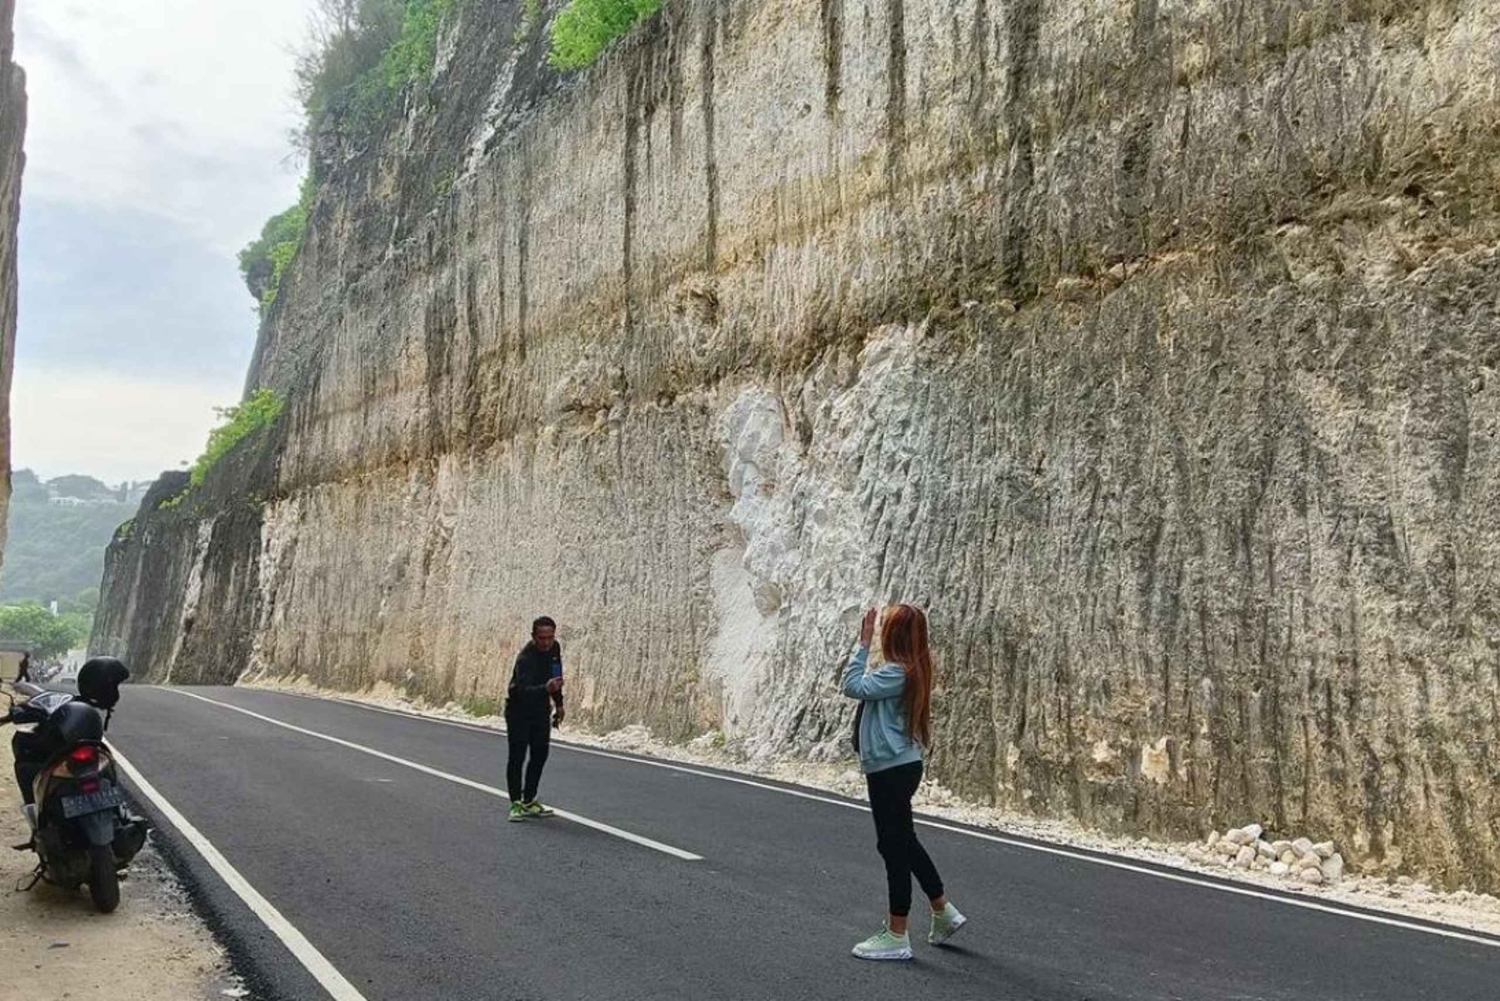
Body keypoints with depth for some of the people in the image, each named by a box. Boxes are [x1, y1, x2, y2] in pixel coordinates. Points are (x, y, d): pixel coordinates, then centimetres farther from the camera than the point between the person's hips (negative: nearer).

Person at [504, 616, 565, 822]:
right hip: (518, 710, -6)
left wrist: (558, 703, 13)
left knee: (540, 755, 7)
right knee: (517, 757, -7)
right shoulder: (525, 658, -30)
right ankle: (516, 803, 5)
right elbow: (524, 690, -44)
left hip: (540, 710, 7)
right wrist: (546, 689, -62)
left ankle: (529, 801, 19)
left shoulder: (555, 648, -7)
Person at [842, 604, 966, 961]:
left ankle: (896, 937, 11)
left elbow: (853, 686, -25)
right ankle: (944, 911, 32)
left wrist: (864, 644, -19)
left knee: (895, 846, 0)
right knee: (904, 842, 22)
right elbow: (864, 688, 10)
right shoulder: (911, 671, 9)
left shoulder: (897, 673, -20)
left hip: (892, 771, -10)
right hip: (899, 767, 10)